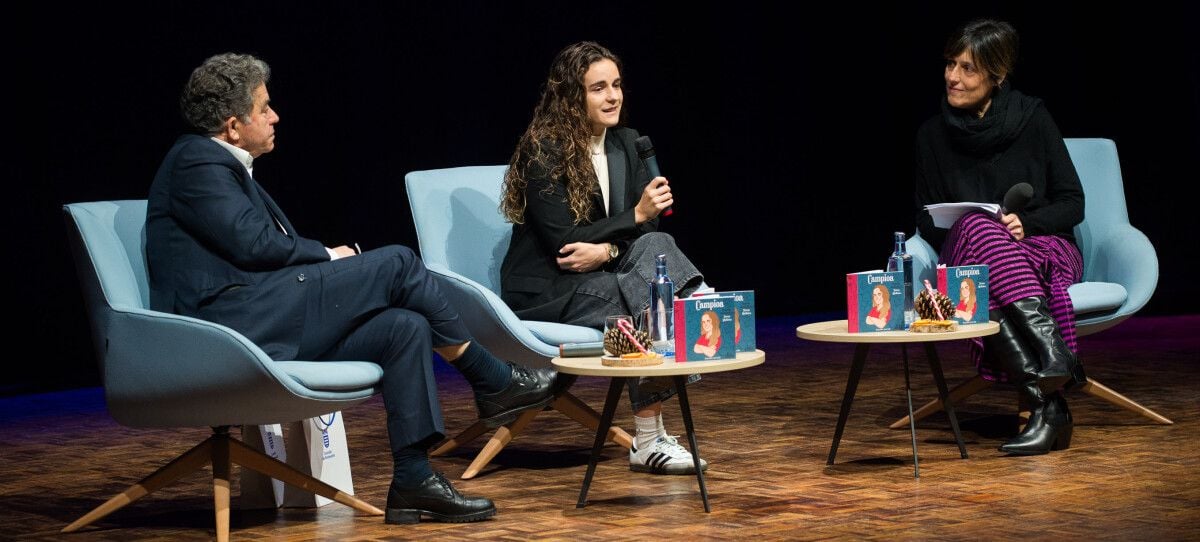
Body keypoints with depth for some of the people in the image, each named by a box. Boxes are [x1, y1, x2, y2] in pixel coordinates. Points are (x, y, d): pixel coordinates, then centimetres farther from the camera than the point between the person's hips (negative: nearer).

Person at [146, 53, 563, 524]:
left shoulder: (221, 165, 24)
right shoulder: (196, 162, -7)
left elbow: (271, 248, 20)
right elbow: (253, 243, -17)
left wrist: (323, 262, 2)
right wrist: (329, 256, -3)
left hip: (256, 325, 10)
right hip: (233, 319, -10)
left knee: (405, 328, -4)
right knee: (396, 263, -11)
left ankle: (413, 480, -6)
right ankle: (496, 383, 2)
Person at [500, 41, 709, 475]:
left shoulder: (627, 144, 7)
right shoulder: (543, 150, -14)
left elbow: (646, 227, 2)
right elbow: (562, 240, -18)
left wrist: (607, 250, -20)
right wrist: (636, 215, -23)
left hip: (598, 276, 6)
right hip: (545, 292, -6)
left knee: (654, 246, -27)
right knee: (650, 306, -31)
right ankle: (648, 440, -26)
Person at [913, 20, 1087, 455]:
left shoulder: (1032, 119, 1)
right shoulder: (933, 135, 7)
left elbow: (1072, 204, 2)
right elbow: (926, 222, 12)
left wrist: (1027, 223, -17)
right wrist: (955, 229, -10)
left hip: (1044, 248, -2)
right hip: (967, 253, 2)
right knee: (977, 227, -37)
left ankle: (1042, 402, -48)